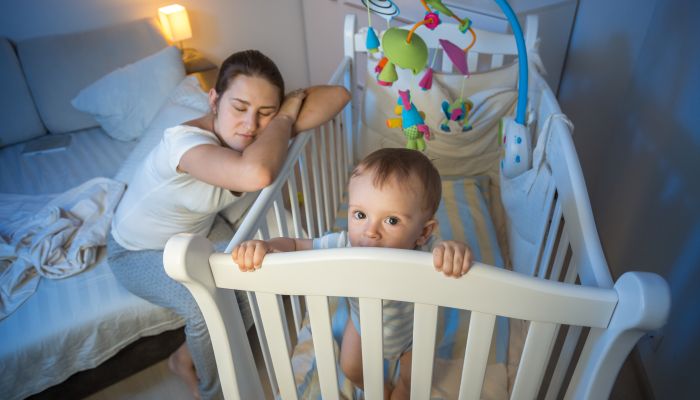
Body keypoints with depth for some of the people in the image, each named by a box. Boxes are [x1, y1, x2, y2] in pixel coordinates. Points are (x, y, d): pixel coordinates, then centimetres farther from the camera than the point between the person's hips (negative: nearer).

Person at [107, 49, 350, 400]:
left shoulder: (249, 133, -20)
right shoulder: (184, 141, -39)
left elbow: (338, 94, -20)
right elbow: (256, 174, -61)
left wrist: (282, 122, -36)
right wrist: (285, 119, -40)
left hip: (198, 231, 6)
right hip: (138, 252, -5)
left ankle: (185, 358, 14)